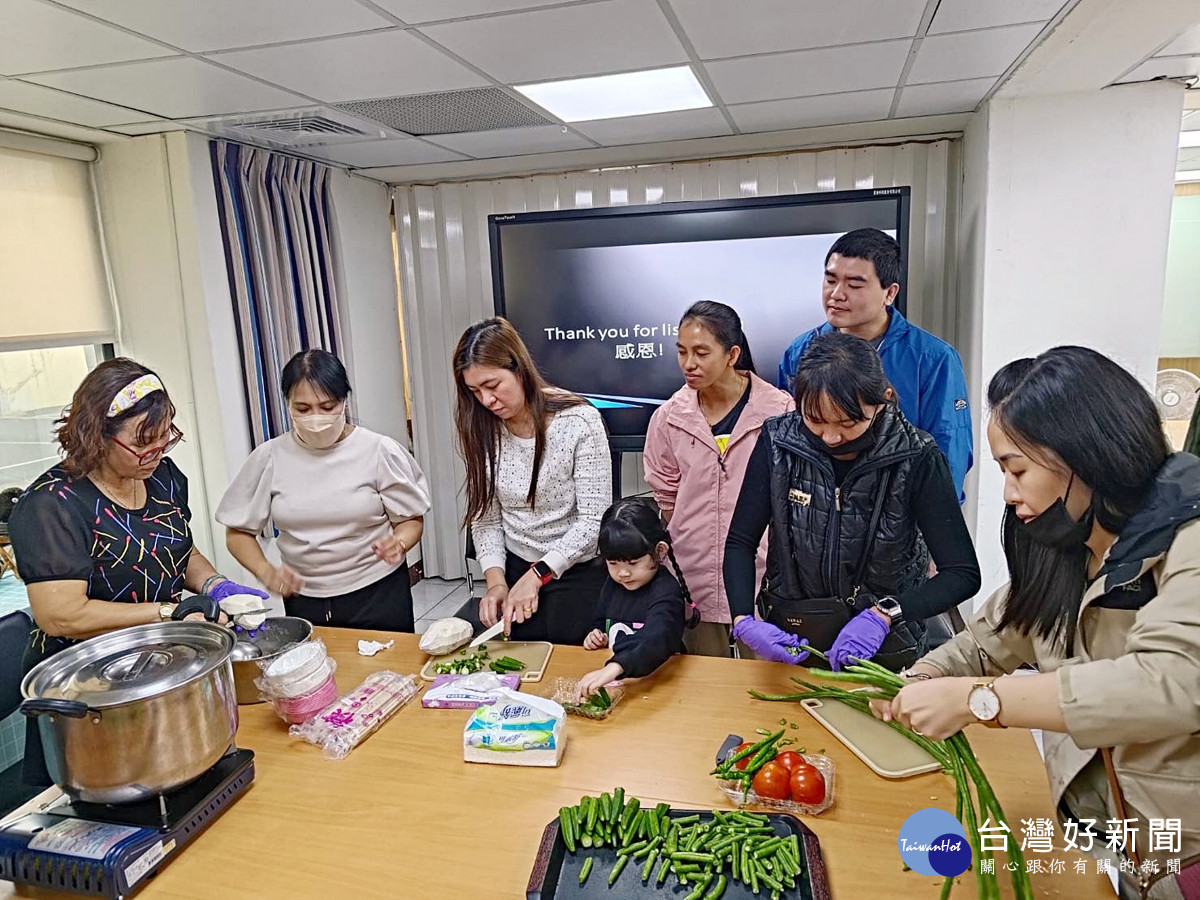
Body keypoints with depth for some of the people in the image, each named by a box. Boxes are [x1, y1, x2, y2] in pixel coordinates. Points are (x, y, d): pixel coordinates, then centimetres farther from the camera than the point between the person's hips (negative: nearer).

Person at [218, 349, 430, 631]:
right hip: (303, 602, 2)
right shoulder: (270, 457, -3)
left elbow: (411, 519, 0)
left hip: (378, 595, -1)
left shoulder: (378, 450, -8)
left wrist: (398, 543, -22)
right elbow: (238, 532, 5)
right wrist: (266, 572, -13)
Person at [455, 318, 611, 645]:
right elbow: (485, 516, 1)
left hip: (577, 573, -4)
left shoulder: (579, 421, -18)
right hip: (514, 570, 4)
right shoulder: (481, 430, -4)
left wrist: (536, 575, -23)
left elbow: (594, 520, -18)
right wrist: (495, 579, -12)